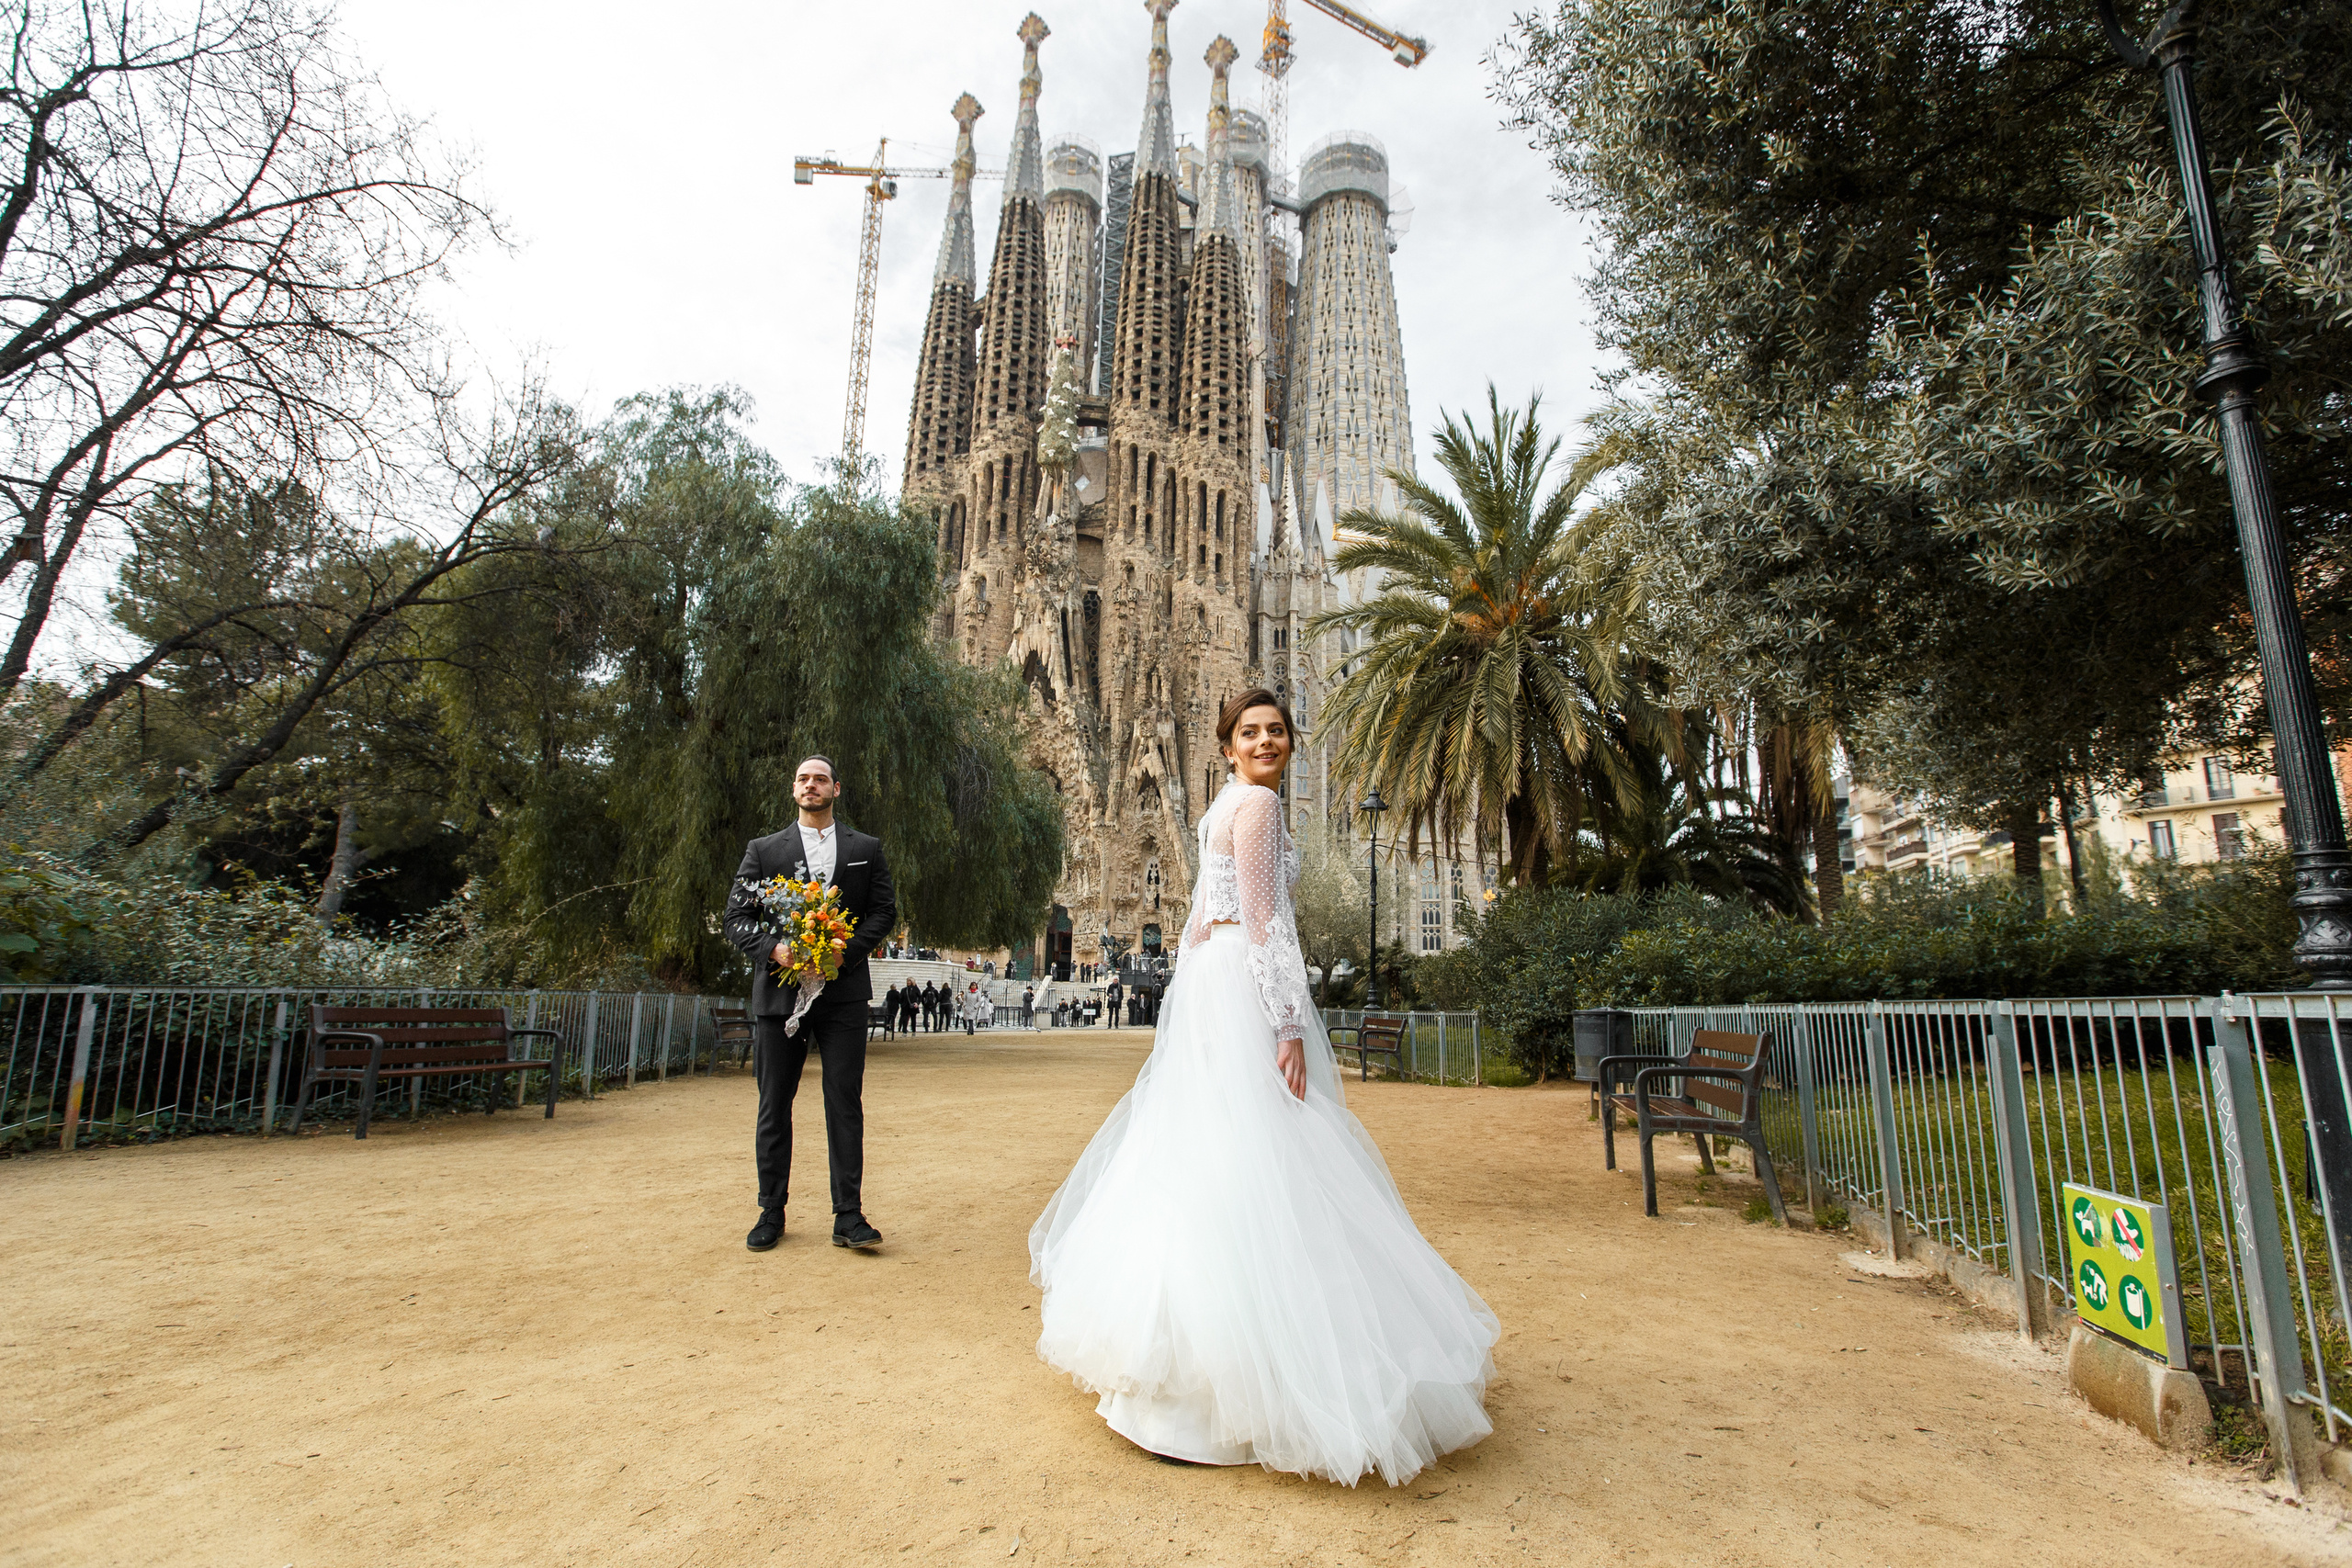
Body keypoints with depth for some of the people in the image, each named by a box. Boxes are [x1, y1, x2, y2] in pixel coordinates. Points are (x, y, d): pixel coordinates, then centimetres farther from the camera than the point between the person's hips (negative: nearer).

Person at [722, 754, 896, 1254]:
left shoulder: (867, 849, 10)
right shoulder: (763, 850, 10)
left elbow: (884, 910, 4)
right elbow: (736, 917, 4)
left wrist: (847, 950, -12)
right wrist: (773, 947, -16)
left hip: (844, 992, -1)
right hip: (779, 992, 1)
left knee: (846, 1103, -1)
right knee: (773, 1107, 8)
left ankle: (848, 1217, 5)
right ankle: (772, 1213, 21)